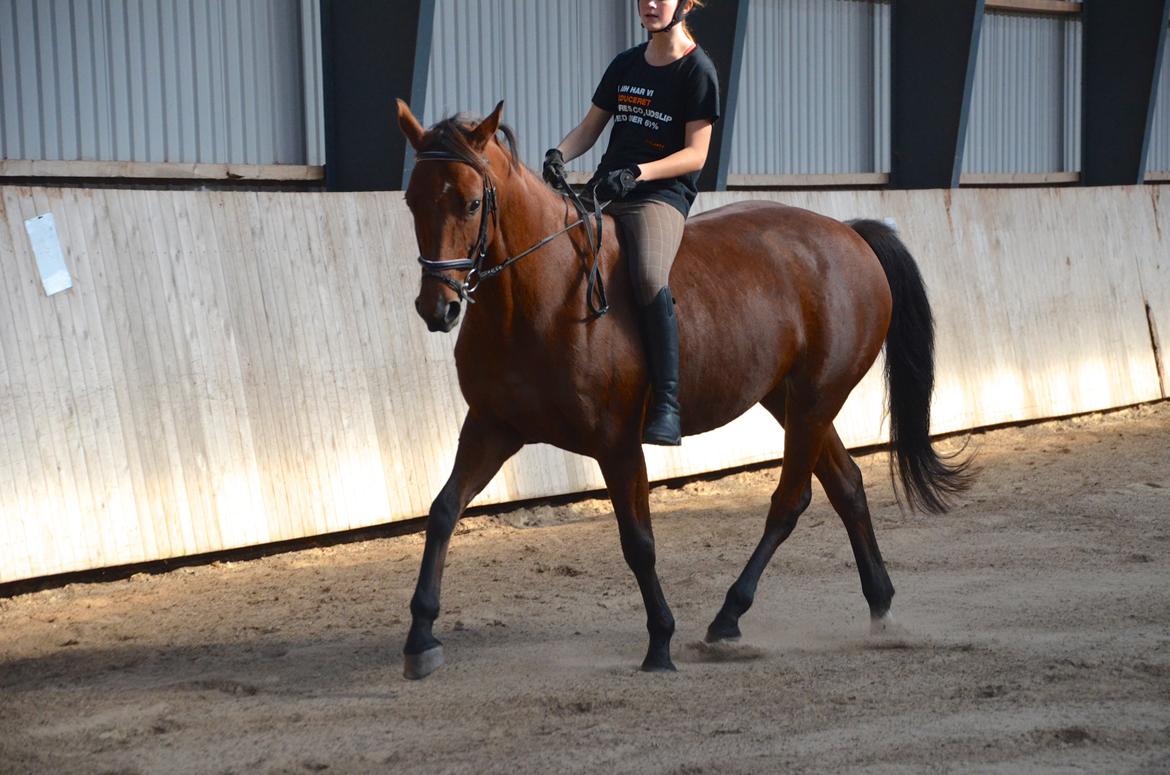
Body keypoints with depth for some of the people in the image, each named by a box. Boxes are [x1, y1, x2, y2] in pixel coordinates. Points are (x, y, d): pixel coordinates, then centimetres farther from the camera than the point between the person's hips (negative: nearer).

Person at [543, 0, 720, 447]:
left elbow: (695, 155, -8)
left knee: (650, 280, -33)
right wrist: (559, 154, -4)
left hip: (662, 193, -7)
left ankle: (667, 406, -32)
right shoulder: (625, 65, 16)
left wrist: (638, 172, -23)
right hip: (604, 190, 7)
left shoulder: (697, 70, -2)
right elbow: (589, 128, 19)